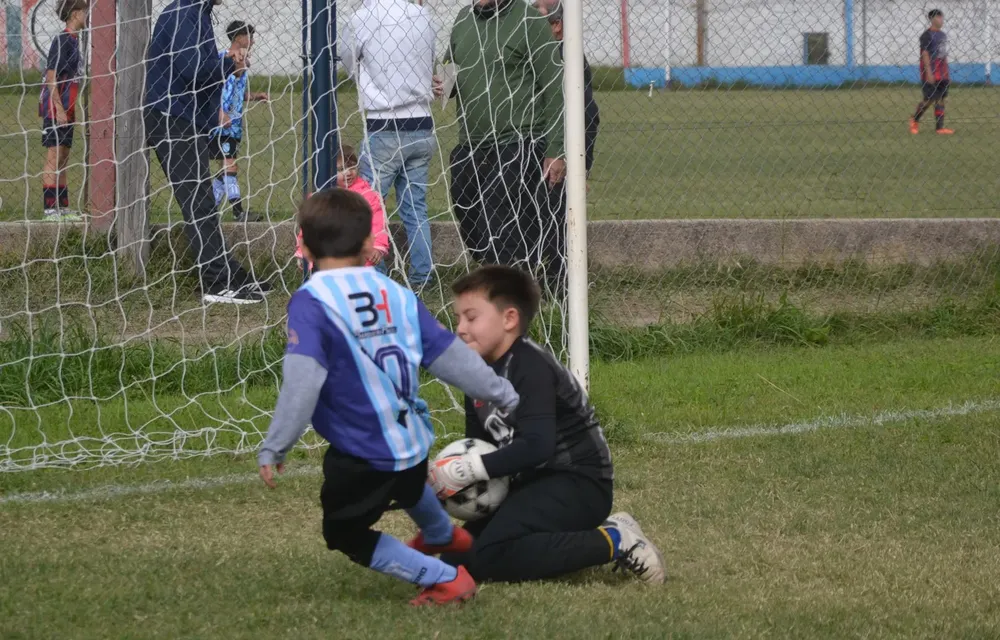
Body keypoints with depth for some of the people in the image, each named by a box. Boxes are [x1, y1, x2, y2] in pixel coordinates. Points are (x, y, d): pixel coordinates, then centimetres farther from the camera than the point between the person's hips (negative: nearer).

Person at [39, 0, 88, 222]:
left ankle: (62, 208, 16)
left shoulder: (73, 41, 16)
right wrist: (59, 109, -22)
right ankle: (49, 209, -12)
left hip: (66, 110, 10)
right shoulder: (61, 41, -12)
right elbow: (51, 77, -17)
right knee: (54, 157, -10)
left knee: (63, 160, 12)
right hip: (55, 108, -10)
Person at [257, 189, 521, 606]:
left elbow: (303, 380, -26)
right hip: (413, 442, 7)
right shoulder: (396, 293, 0)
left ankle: (444, 579, 1)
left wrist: (275, 446, -22)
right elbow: (449, 354, 6)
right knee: (407, 487, 38)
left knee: (345, 534, 11)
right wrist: (503, 395, 18)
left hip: (361, 454, -7)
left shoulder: (310, 302, -15)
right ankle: (444, 536, 67)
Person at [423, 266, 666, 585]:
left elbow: (536, 446, -28)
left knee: (492, 556, -27)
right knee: (457, 559, 5)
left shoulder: (530, 367, -18)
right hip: (534, 484, 10)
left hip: (578, 484, -10)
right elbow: (477, 448, 10)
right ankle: (577, 536, 10)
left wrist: (469, 470, -29)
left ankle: (612, 542, -16)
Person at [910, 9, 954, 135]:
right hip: (931, 72, -7)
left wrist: (947, 73, 17)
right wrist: (929, 72, -21)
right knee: (929, 99, -5)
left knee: (941, 99, 3)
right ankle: (915, 120, 15)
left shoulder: (943, 35, 14)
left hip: (942, 73, 7)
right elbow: (925, 54, -15)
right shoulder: (927, 35, -9)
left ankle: (939, 127, 3)